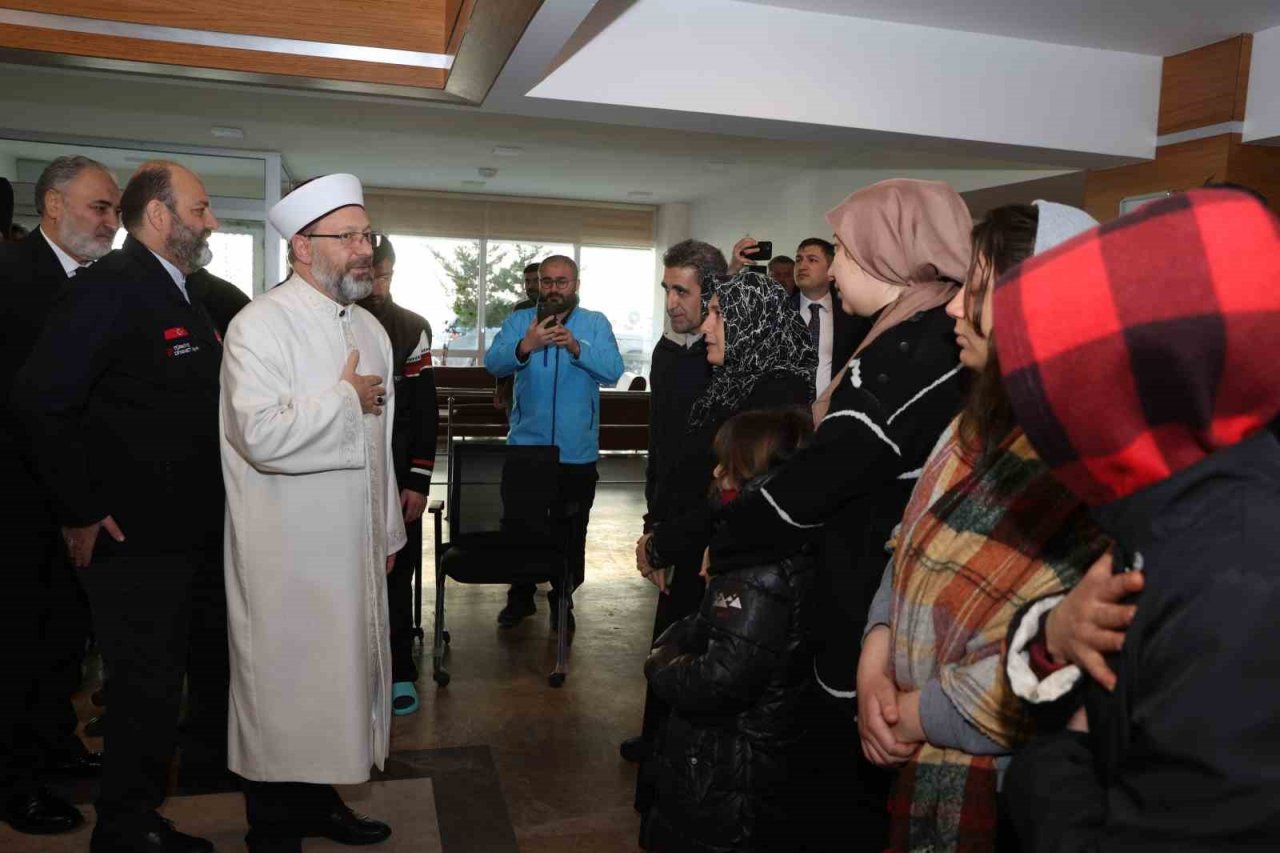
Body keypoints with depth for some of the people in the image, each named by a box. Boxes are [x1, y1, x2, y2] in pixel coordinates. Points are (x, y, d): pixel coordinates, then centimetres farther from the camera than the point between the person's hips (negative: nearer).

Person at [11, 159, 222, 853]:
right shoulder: (107, 288, -14)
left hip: (189, 537, 9)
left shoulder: (183, 295, 15)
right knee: (147, 694, 3)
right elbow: (41, 401, -21)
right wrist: (80, 512, -16)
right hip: (132, 543, -9)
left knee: (158, 691, 18)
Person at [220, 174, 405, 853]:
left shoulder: (369, 328, 11)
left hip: (354, 545, 8)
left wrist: (387, 532, 19)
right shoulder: (261, 324, -14)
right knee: (282, 686, 6)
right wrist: (346, 399, -15)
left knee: (340, 674, 17)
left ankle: (317, 798, 37)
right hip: (285, 557, -7)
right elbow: (263, 435, -29)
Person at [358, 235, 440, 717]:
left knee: (395, 573, 5)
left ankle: (398, 672, 17)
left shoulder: (412, 329, 2)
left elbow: (424, 411, -1)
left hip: (396, 475, 0)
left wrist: (418, 482, -7)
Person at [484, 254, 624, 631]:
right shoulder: (519, 321, 2)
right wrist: (524, 347, -34)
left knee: (571, 533, 12)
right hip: (525, 447, 1)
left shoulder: (596, 324, 0)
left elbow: (613, 371, -14)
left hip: (577, 452, -1)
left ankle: (563, 601, 30)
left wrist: (578, 348, -31)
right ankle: (520, 597, 32)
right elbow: (493, 363, -14)